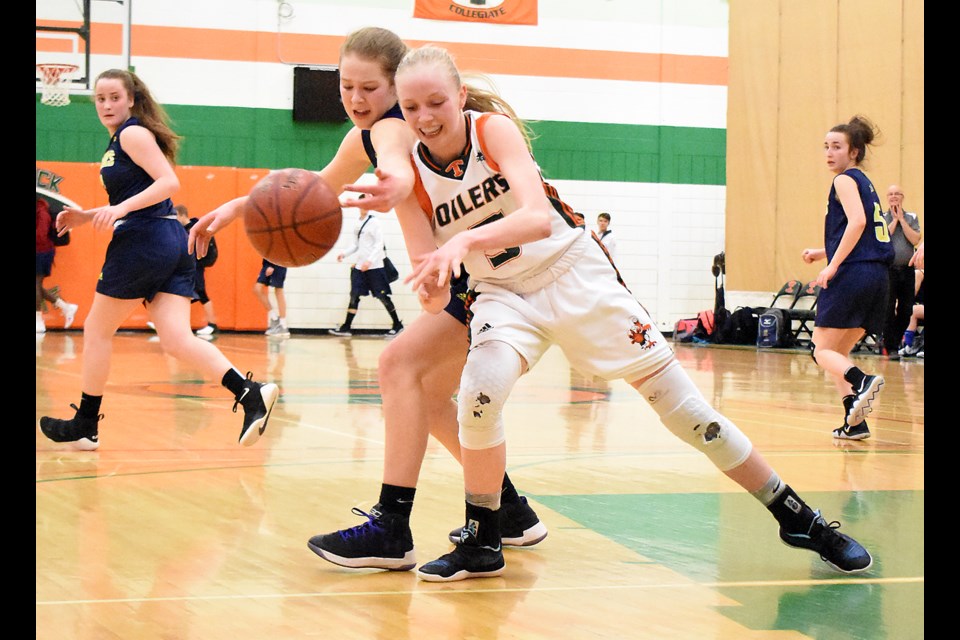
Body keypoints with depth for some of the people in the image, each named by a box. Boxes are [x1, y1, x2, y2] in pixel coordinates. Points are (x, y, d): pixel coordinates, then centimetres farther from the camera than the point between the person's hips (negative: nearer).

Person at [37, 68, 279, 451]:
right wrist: (86, 217, 20)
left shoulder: (133, 133, -6)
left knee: (97, 331, 7)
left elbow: (169, 182, -18)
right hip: (171, 244, 9)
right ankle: (250, 393, -23)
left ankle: (85, 425, 16)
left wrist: (121, 207, -26)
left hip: (143, 243, -9)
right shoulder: (119, 142, 23)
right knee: (177, 340, -5)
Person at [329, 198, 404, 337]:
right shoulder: (357, 223, 12)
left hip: (374, 266, -6)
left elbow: (379, 244, -12)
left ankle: (397, 325, 9)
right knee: (354, 295, 2)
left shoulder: (374, 222, -7)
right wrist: (344, 254, 5)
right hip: (359, 265, 6)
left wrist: (369, 261, -21)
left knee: (382, 296, -2)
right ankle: (346, 328, 4)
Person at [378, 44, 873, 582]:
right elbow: (431, 293, -13)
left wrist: (465, 239, -51)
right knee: (479, 393, -28)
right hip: (502, 293, 2)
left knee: (674, 393, -3)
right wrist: (432, 289, -38)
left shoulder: (494, 130, -19)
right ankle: (482, 545, -8)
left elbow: (538, 216, -35)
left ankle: (799, 518, 8)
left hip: (574, 272, -2)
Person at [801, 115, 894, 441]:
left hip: (852, 274, -9)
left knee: (822, 350, -3)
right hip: (878, 276, 9)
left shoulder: (845, 180, -4)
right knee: (837, 352, 16)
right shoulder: (865, 183, 23)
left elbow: (857, 221, -21)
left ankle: (862, 381, -30)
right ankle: (855, 421, 6)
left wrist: (833, 265, -20)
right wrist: (824, 252, 24)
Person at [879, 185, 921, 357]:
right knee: (888, 310, -7)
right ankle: (891, 348, -2)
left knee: (906, 310, 3)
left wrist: (901, 219, -5)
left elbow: (915, 240, -5)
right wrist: (894, 220, -6)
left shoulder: (912, 218, 10)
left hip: (907, 270, 2)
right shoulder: (880, 218, 5)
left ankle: (898, 342, 16)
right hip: (888, 270, -2)